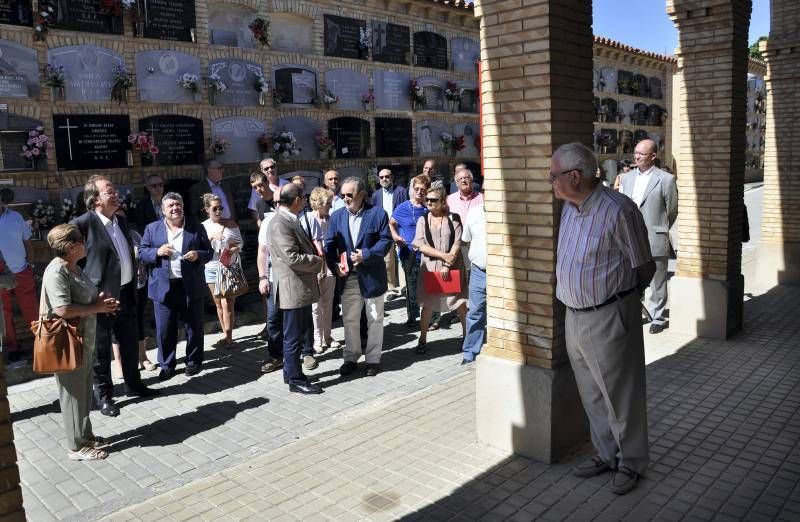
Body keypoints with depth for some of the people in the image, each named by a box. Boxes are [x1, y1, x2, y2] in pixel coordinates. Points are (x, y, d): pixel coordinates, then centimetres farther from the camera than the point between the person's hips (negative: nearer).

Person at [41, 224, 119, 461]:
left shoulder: (73, 268, 10)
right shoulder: (56, 272, -21)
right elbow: (63, 309, -29)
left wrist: (100, 300, 3)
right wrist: (97, 308, -17)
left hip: (84, 341, 10)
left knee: (84, 392, 19)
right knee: (74, 394, 3)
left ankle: (85, 435, 33)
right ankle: (77, 446, 16)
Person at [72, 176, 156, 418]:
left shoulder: (122, 221, 10)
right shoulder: (83, 223, -14)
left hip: (126, 293, 7)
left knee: (130, 344, 18)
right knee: (101, 350, 8)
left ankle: (134, 384, 35)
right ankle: (104, 395, 22)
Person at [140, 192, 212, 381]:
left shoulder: (197, 228, 4)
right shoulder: (152, 229, 7)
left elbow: (209, 252, 6)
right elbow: (142, 252, 6)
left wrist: (198, 255, -15)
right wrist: (157, 252, -13)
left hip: (190, 286, 0)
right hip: (163, 287, 1)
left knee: (194, 327, 10)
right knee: (164, 330, 4)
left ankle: (194, 361, 26)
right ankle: (167, 364, 19)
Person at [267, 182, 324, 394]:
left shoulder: (289, 220, 13)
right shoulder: (280, 223, -20)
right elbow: (293, 258, -24)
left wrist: (314, 254, 7)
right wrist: (317, 261, -11)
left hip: (301, 287, 10)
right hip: (292, 289, -10)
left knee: (299, 331, 20)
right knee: (294, 335, 2)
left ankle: (290, 372, 34)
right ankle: (295, 380, 14)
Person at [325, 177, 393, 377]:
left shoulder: (378, 214, -7)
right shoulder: (336, 216, 4)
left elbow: (386, 240, -9)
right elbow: (330, 245, 4)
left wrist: (367, 254, -21)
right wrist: (335, 265, -11)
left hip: (372, 276, -3)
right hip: (348, 276, 3)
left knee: (374, 319, 8)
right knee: (349, 319, 10)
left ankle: (373, 359, 21)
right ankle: (351, 358, 23)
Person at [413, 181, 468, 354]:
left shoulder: (453, 218, 1)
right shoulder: (423, 220, 4)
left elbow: (457, 244, -5)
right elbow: (420, 245, -6)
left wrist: (447, 265, -14)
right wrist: (443, 255, -14)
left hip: (452, 267, -1)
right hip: (430, 267, 1)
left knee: (460, 303, 1)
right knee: (427, 304, 4)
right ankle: (423, 340, 15)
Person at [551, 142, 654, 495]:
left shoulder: (617, 210, -18)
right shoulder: (569, 207, 7)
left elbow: (643, 267, -7)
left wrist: (619, 296, 6)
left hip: (609, 318, -8)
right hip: (574, 316, 8)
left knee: (621, 394, 7)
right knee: (592, 395, 18)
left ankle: (631, 462, 25)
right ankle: (607, 455, 35)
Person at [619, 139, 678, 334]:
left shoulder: (666, 179, -5)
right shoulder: (627, 178, 10)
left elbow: (672, 211, 2)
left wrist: (659, 231, 10)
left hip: (655, 240, -4)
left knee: (657, 282, 6)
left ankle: (658, 317, 19)